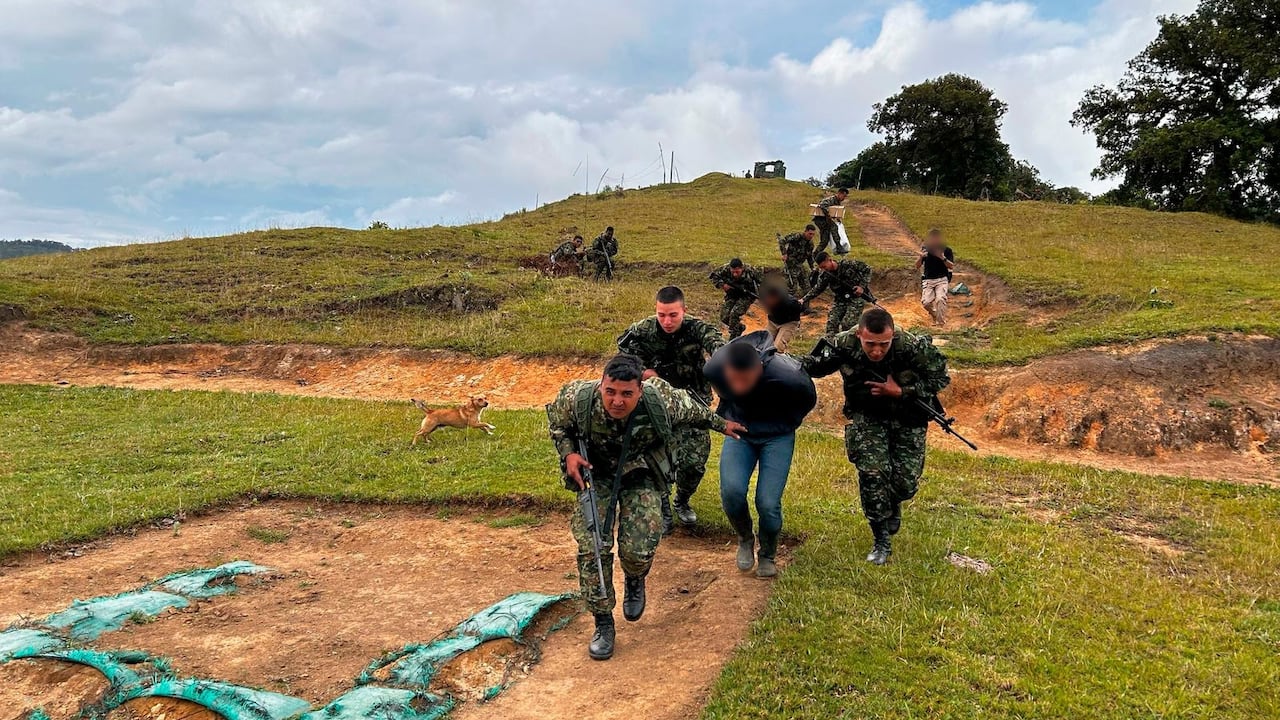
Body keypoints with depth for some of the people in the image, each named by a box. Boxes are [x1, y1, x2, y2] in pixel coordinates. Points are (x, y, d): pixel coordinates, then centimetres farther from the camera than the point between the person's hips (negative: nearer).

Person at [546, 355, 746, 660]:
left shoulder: (661, 402, -30)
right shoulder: (577, 399, -29)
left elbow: (693, 410, -6)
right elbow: (556, 422, -4)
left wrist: (721, 424, 10)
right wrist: (568, 454, -20)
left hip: (641, 477, -1)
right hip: (596, 474, 1)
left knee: (638, 550, -13)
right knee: (591, 547, -12)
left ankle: (635, 582, 27)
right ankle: (603, 625, 7)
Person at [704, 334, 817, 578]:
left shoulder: (787, 377, -33)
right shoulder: (714, 368, -25)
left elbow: (808, 399, -6)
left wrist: (785, 425, 4)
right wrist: (726, 417, 8)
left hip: (776, 436, -2)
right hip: (737, 430, 2)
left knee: (768, 503, -11)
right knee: (731, 490, -19)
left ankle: (768, 555, 20)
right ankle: (745, 539, 13)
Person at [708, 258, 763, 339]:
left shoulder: (750, 271, -27)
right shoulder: (725, 269, -24)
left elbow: (761, 282, -11)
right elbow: (713, 275, -8)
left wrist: (760, 295, -21)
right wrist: (722, 285, -24)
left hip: (746, 296, -4)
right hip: (732, 295, 4)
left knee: (734, 314, -23)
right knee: (724, 317, -5)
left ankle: (733, 339, -8)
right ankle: (741, 327, 24)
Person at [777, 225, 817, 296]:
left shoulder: (810, 243, 6)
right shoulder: (797, 237, -18)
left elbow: (810, 256, 21)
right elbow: (782, 241, -25)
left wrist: (812, 267, 17)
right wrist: (784, 253, -31)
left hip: (799, 265, 8)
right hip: (790, 265, -8)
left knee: (806, 288, 10)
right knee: (792, 288, -8)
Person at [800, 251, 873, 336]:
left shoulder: (848, 265, -20)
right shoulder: (824, 275, -7)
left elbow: (867, 269, -8)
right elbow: (818, 289, 5)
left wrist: (862, 286, -17)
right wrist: (804, 299, -6)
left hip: (856, 298, -4)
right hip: (840, 300, 5)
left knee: (847, 324, -18)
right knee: (831, 323, -10)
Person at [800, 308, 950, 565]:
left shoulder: (914, 348, -31)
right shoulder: (844, 346, -26)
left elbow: (941, 378, -16)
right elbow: (815, 364, -7)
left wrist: (900, 392, -27)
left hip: (908, 419, 0)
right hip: (867, 416, 0)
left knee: (906, 482, 0)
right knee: (872, 472, -16)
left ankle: (893, 505, 41)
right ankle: (882, 541, 3)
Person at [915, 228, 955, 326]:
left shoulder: (946, 250, 2)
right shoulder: (925, 249, 7)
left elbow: (952, 266, -6)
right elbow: (917, 266, 4)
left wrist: (943, 258, -23)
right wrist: (920, 257, -17)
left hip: (942, 279, -2)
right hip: (928, 280, 2)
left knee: (940, 299, -24)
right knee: (926, 302, -13)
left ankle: (940, 322, -13)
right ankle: (934, 314, 19)